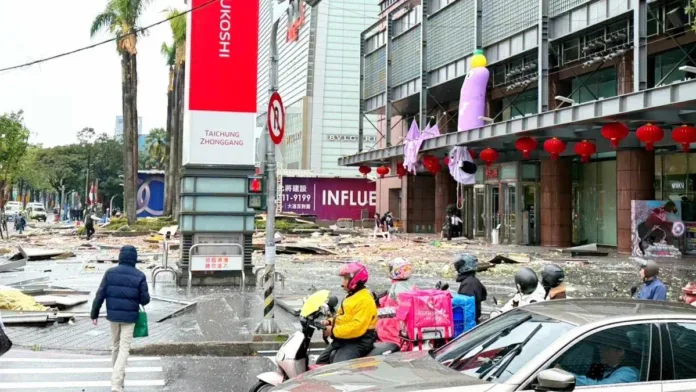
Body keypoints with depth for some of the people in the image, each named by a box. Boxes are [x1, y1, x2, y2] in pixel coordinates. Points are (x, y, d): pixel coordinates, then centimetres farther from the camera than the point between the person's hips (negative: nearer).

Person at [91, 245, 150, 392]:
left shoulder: (110, 273, -4)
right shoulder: (139, 276, -9)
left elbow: (100, 295, -5)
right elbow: (145, 300, -6)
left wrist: (94, 314, 4)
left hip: (113, 315, 3)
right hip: (129, 317, -3)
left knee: (116, 345, 21)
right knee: (124, 349, -1)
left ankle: (118, 375, 35)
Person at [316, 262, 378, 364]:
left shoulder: (365, 300, -19)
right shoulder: (351, 296, 17)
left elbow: (357, 327, -29)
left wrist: (333, 331, -23)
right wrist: (330, 322, 6)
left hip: (357, 342, -12)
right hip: (342, 339, 12)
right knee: (321, 363, 14)